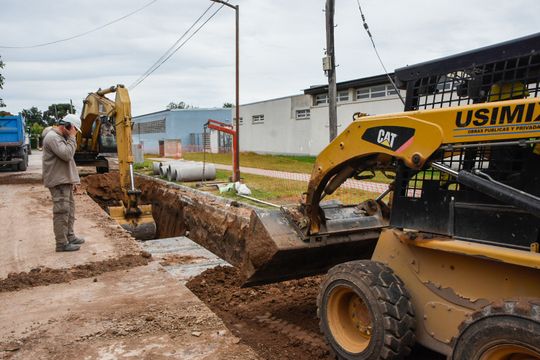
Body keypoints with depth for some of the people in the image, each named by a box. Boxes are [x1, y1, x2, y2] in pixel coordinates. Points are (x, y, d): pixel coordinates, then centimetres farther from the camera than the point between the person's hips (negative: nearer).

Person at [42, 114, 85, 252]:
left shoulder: (60, 136, 16)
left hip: (65, 180, 11)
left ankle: (69, 236, 27)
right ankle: (62, 243, -2)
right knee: (62, 211, -7)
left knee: (69, 209, 17)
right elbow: (67, 154, -25)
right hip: (58, 181, -11)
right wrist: (72, 137, -18)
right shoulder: (52, 137, -17)